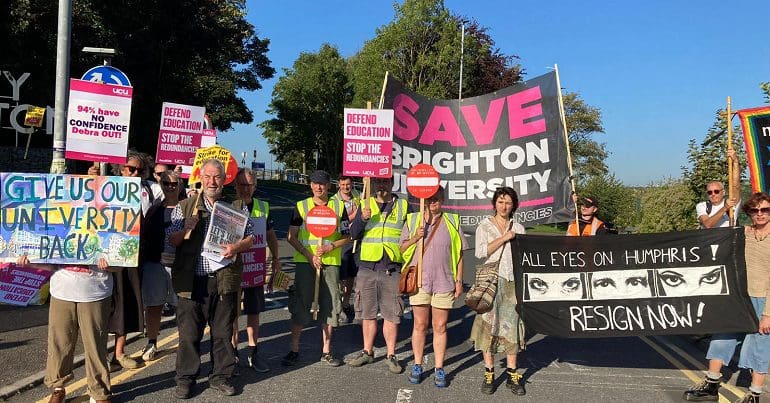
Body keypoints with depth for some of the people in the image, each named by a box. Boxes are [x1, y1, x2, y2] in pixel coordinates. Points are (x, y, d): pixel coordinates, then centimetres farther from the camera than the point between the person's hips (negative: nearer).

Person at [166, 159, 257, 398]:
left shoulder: (237, 207, 10)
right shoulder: (184, 207, 9)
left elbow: (251, 237, 9)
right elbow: (171, 241, 6)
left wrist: (236, 247, -11)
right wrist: (186, 228, -14)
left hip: (224, 279, 1)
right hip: (192, 280, 0)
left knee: (223, 331, 8)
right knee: (189, 332, 4)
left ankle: (221, 376, 23)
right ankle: (185, 379, 19)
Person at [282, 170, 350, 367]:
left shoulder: (339, 206, 7)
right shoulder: (301, 206, 4)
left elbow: (346, 236, 7)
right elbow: (291, 237, 1)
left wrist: (331, 247, -11)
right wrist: (309, 255, -11)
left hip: (331, 262, 1)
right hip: (305, 262, -1)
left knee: (329, 305, 6)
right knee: (300, 305, 0)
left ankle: (326, 351, 18)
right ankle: (294, 350, 12)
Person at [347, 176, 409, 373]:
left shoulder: (403, 206, 7)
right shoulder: (365, 205, 9)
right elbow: (353, 234, 1)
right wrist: (362, 218, -18)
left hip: (392, 270, -1)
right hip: (367, 267, 1)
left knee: (391, 315, 3)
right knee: (368, 313, 10)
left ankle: (391, 355, 16)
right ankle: (367, 352, 25)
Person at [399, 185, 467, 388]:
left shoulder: (452, 221, 5)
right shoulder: (412, 220, 7)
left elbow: (459, 254, 6)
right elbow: (402, 248, 8)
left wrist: (459, 280, 2)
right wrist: (415, 238, -11)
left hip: (444, 282, 0)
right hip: (419, 281, 0)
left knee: (440, 327, 5)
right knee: (420, 325, 8)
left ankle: (439, 369, 16)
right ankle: (417, 366, 22)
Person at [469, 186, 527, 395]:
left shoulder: (519, 228, 14)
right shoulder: (485, 226, 7)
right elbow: (481, 252, -8)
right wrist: (504, 238, -11)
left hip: (513, 281, 2)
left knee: (512, 324, 2)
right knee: (489, 324, -2)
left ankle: (512, 374, 10)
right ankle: (489, 373, 7)